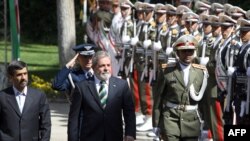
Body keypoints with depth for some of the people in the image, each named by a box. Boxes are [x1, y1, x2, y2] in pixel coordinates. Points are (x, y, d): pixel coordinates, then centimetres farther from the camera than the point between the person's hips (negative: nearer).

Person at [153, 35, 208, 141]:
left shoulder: (201, 72, 5)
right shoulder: (167, 71, -1)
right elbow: (158, 99, 2)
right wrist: (156, 125, 1)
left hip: (192, 120, 2)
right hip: (170, 117, -2)